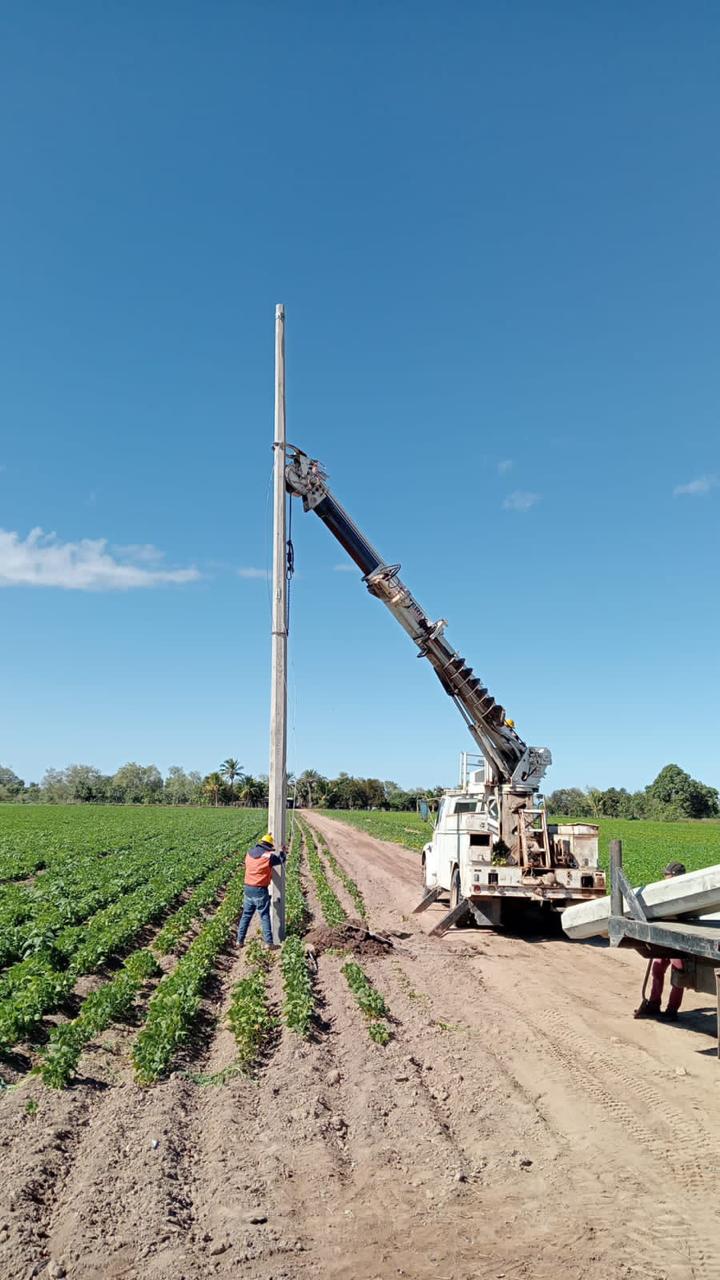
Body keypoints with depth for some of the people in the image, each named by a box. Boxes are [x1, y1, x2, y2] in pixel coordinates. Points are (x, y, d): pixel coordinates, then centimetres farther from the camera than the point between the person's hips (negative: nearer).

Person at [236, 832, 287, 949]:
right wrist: (282, 851, 27)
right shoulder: (269, 856, -13)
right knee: (264, 916, 3)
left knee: (246, 915, 16)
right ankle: (269, 942, 6)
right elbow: (281, 860, 4)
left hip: (248, 889, 5)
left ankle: (239, 940, 20)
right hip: (260, 891, -5)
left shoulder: (249, 854, 3)